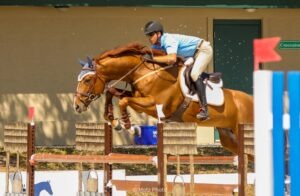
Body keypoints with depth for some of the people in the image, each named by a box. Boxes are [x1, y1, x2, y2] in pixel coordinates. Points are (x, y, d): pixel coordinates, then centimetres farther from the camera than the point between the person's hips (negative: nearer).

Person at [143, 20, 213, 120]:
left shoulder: (169, 40, -31)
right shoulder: (157, 44, -2)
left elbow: (172, 59, -46)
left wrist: (152, 58, -40)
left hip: (204, 49, -10)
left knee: (194, 74, -26)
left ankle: (204, 109, -30)